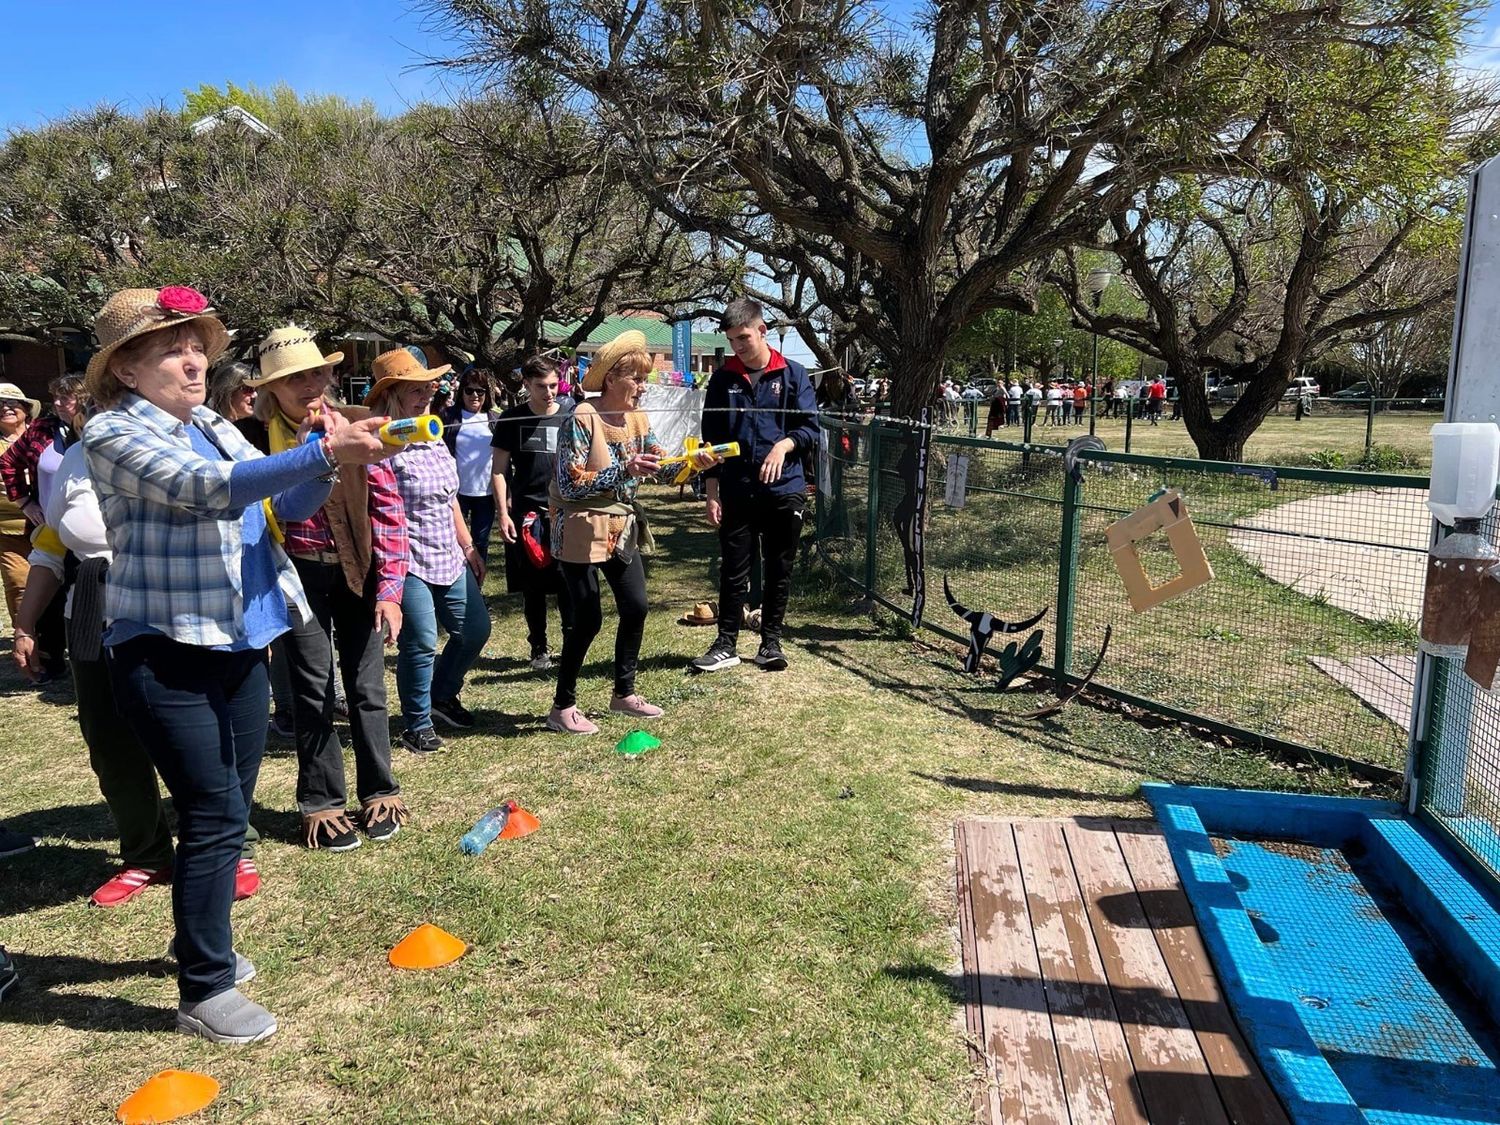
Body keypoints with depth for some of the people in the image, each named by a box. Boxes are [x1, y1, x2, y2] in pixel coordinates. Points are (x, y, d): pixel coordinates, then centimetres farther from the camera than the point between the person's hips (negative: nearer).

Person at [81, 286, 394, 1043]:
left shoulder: (215, 428, 11)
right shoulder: (113, 435, -11)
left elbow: (283, 507, 9)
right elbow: (211, 491, -26)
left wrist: (329, 460, -12)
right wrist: (321, 452, -35)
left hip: (240, 646, 7)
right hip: (165, 654, -7)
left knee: (228, 813, 16)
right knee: (214, 816, -6)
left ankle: (201, 944, 35)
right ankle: (204, 992, 8)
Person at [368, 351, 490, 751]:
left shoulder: (433, 438, 11)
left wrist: (468, 547, 20)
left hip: (450, 559, 8)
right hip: (408, 563, -8)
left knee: (476, 629, 13)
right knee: (421, 645, -1)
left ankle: (442, 695, 36)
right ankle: (417, 725, 19)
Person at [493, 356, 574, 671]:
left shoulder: (570, 417, 4)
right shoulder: (512, 419, 3)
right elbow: (499, 470, 4)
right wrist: (503, 513, -4)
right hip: (526, 515, 0)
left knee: (568, 585, -2)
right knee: (532, 587, 8)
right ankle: (539, 648, 21)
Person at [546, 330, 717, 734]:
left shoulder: (637, 419, 5)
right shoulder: (582, 419, -17)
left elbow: (661, 467, 3)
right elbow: (569, 485, -22)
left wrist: (693, 462, -17)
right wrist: (624, 470, -29)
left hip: (623, 528, 7)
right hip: (582, 530, -7)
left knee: (635, 608, 8)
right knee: (588, 619, -4)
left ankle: (624, 693, 27)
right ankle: (562, 707, 12)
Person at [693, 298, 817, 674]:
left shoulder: (792, 374, 1)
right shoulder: (722, 379, 5)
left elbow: (811, 429, -1)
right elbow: (711, 439, 6)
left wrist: (784, 445, -22)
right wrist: (711, 492, 0)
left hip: (784, 490, 0)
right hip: (736, 493, 1)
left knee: (779, 571, 9)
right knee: (733, 572, 6)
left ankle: (771, 642, 22)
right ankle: (726, 644, 16)